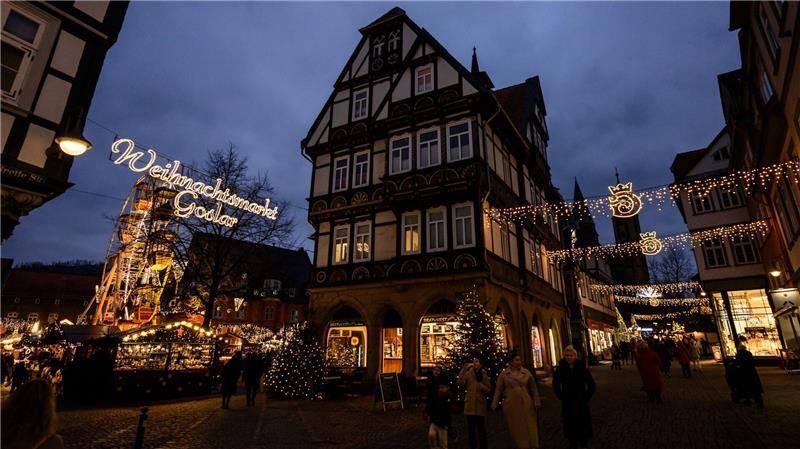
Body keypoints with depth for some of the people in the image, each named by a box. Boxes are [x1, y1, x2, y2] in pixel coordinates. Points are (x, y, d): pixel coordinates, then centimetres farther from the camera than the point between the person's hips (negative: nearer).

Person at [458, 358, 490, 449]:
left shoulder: (484, 375, 5)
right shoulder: (468, 373, 1)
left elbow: (488, 391, 6)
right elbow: (460, 382, -16)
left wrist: (480, 385, -13)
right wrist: (464, 368, -17)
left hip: (480, 405, 0)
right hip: (470, 405, 0)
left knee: (481, 429, 4)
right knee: (471, 429, 6)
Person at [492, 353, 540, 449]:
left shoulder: (527, 373, 3)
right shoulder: (503, 374, 0)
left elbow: (533, 389, 5)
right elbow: (498, 390, 1)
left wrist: (536, 402, 0)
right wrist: (494, 404, -2)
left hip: (526, 405, 1)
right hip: (511, 406, 0)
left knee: (529, 428, 4)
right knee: (515, 429, 9)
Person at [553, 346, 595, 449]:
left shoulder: (581, 367, -12)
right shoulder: (561, 368, -10)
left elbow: (591, 383, -2)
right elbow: (555, 383, 6)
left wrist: (587, 396, -3)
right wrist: (560, 396, 2)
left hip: (581, 401, -1)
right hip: (567, 402, 1)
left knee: (583, 422, 7)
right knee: (570, 422, 8)